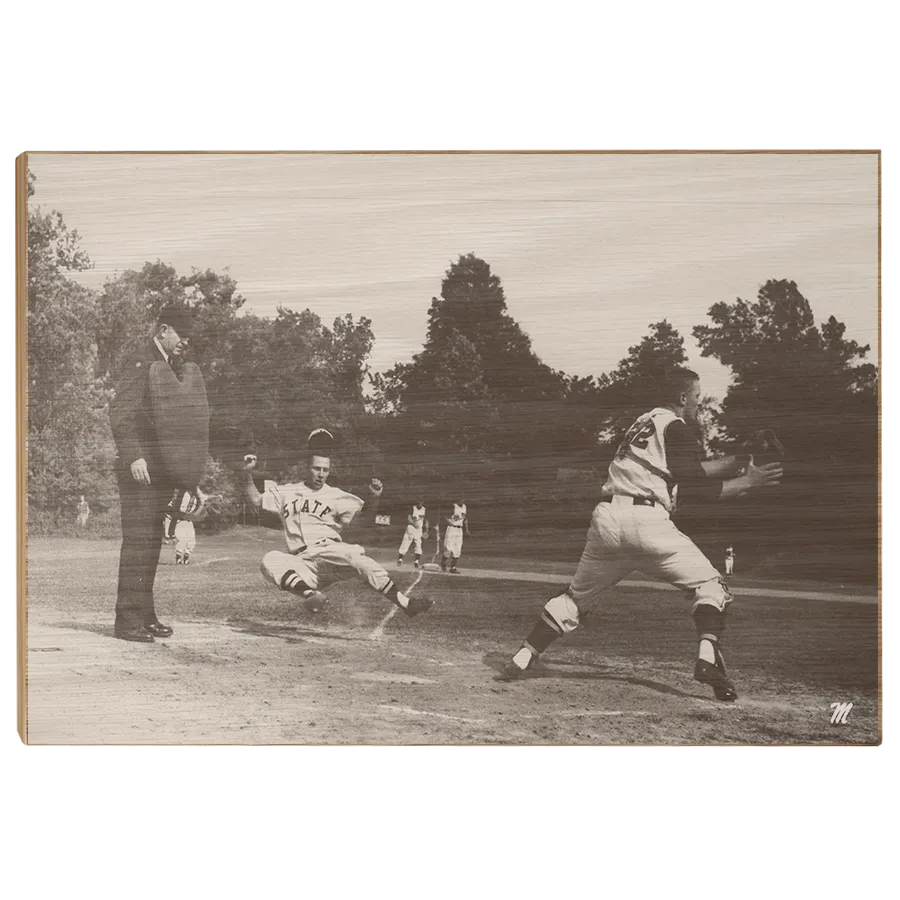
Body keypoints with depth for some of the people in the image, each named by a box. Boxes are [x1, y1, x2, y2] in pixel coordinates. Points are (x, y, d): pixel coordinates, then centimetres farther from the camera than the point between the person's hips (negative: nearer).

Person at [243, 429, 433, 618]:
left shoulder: (336, 496, 14)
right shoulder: (287, 492, 19)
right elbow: (257, 501, 17)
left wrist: (373, 497, -14)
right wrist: (249, 475, 3)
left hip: (329, 549, -1)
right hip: (301, 560, 2)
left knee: (356, 556, -33)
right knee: (270, 560, -29)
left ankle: (405, 603, -37)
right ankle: (309, 593, -51)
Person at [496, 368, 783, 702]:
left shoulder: (644, 422, 27)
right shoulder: (676, 428, 3)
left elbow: (685, 474, 23)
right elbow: (694, 491, -5)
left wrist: (739, 461, 23)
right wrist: (746, 483, 3)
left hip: (606, 518, 7)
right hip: (646, 520, -7)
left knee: (577, 594, 18)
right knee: (708, 584, 4)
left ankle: (522, 659, 11)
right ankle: (708, 658, -15)